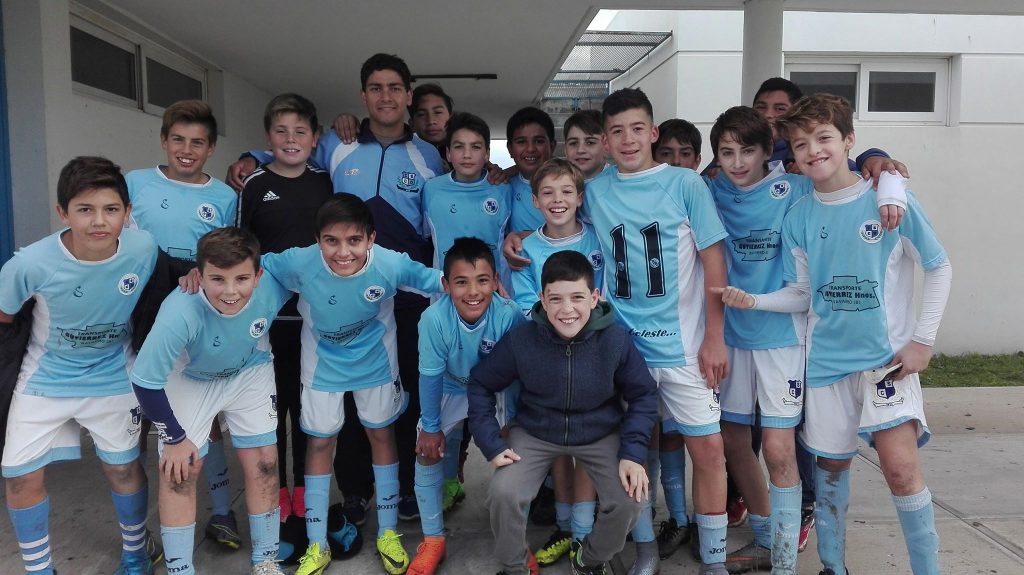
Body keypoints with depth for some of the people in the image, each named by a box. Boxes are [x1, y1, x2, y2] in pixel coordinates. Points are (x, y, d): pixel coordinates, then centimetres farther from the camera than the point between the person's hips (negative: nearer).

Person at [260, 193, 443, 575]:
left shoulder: (391, 265, -31)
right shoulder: (300, 263, -30)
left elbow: (436, 282, -16)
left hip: (375, 362, 0)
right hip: (323, 365, 0)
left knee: (381, 434, 13)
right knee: (320, 442, 8)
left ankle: (388, 533, 33)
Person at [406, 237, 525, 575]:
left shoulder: (509, 316, -36)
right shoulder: (434, 319, -33)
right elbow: (430, 375, -19)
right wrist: (431, 427, -10)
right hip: (451, 390, 1)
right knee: (427, 455, -2)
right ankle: (433, 541, 19)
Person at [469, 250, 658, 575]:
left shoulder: (616, 340, -21)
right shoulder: (520, 341, -21)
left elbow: (643, 396, -6)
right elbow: (481, 385, -6)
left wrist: (633, 453, -15)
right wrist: (492, 444, -12)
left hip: (601, 436, 1)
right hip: (535, 434, 0)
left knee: (629, 501, -17)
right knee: (503, 493, -20)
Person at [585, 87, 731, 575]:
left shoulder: (686, 183, -3)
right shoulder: (595, 191, 5)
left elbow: (713, 261, -4)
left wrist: (715, 338, -7)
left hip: (684, 343, -2)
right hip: (621, 342, 2)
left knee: (708, 448, 0)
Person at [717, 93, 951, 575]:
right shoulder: (799, 218, -1)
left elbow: (939, 268, 0)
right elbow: (802, 294, 3)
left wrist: (923, 339, -5)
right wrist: (754, 300, -14)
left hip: (888, 356, -3)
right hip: (827, 359, 3)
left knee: (900, 467, -12)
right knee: (830, 466, 12)